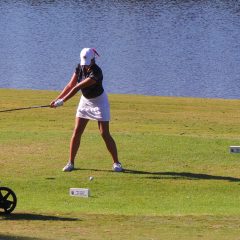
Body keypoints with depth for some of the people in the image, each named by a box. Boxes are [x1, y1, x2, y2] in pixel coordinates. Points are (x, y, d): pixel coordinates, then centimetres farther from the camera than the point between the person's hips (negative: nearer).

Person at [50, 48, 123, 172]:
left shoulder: (96, 72, -31)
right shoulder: (80, 68, -10)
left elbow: (77, 87, -35)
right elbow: (71, 85, -8)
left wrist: (62, 101, -37)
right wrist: (57, 99, -17)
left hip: (99, 102, -6)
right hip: (85, 101, 6)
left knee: (105, 134, -7)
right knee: (77, 132, -1)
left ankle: (116, 163, 3)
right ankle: (71, 162, 6)